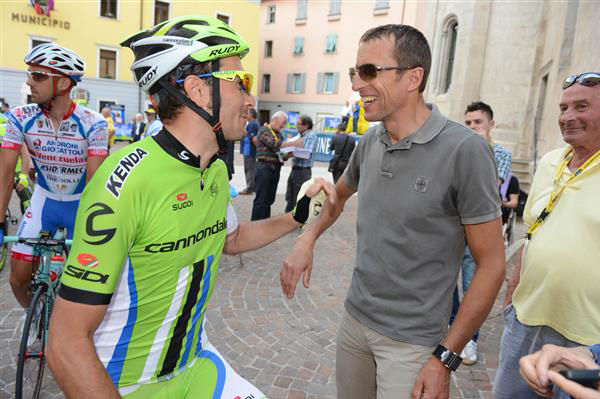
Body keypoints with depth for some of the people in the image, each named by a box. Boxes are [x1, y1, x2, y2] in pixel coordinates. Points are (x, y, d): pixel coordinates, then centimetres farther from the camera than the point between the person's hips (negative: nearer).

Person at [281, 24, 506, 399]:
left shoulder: (465, 150, -19)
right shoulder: (370, 142, -1)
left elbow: (491, 264, -15)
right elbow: (338, 195, 18)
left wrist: (446, 357, -14)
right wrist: (306, 240, 1)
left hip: (413, 340, -5)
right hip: (354, 319, 6)